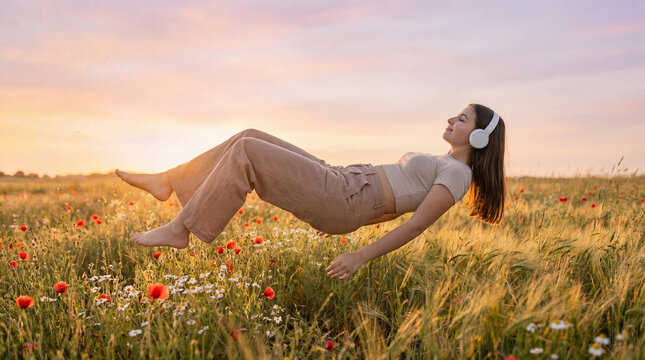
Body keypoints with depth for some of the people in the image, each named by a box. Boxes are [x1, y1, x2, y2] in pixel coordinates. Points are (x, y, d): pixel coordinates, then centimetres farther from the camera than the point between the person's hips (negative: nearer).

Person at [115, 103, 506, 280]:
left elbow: (416, 224, -15)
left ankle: (180, 230, -7)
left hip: (340, 199, -9)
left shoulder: (457, 174, -7)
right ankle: (168, 182, 10)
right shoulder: (439, 166, 22)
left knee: (245, 152, -16)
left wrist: (361, 257, -19)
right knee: (250, 138, 4)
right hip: (340, 181, 9)